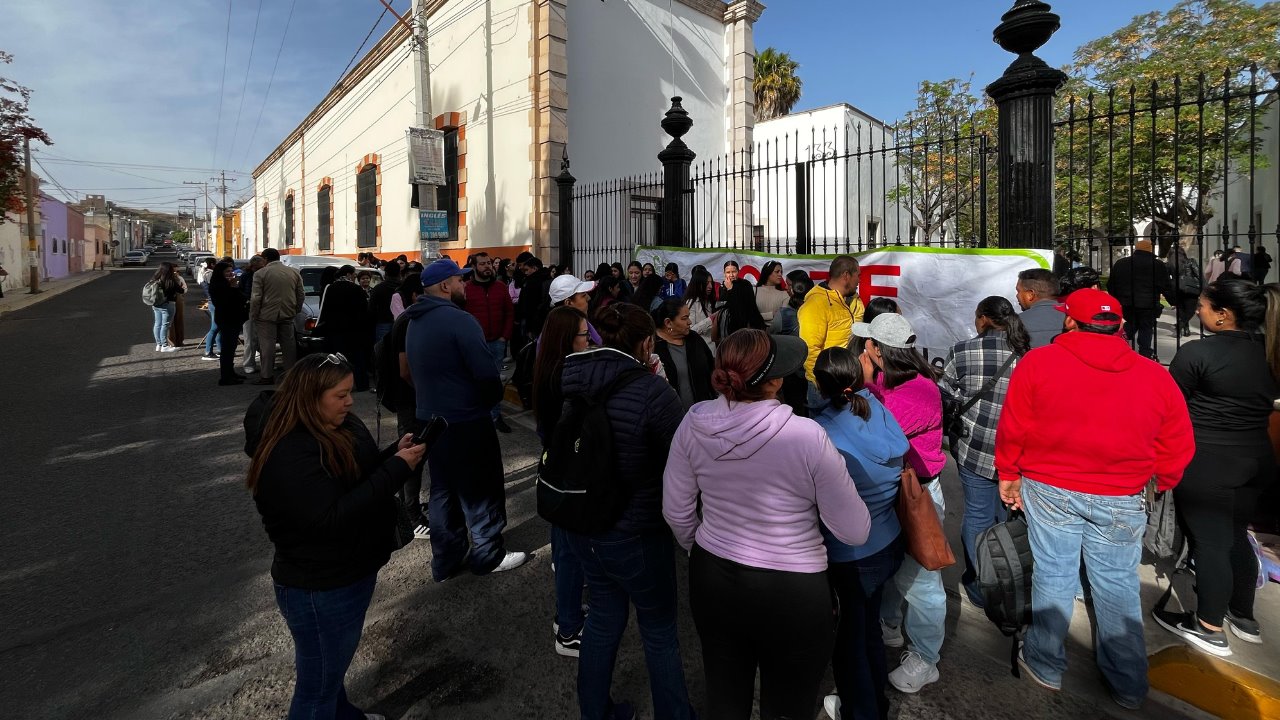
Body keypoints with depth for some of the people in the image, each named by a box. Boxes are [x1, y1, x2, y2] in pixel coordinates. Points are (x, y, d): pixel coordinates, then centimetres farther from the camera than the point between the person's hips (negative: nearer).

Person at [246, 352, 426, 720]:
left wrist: (395, 453, -12)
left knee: (334, 665, 32)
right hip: (319, 590, -9)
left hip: (349, 575, 9)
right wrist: (396, 469, -31)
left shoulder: (339, 426, -1)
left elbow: (361, 476, 7)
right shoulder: (290, 456, -29)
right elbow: (334, 518, -33)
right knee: (317, 687, 14)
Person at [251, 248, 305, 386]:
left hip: (267, 315, -4)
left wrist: (253, 315, -1)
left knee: (267, 345, -2)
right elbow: (301, 295, 10)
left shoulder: (261, 273, -7)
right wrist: (295, 310, 18)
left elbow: (256, 298, -10)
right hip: (287, 315, 5)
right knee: (289, 344, 10)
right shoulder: (294, 272, 8)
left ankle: (267, 376, -1)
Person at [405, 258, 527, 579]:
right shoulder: (459, 320, -20)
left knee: (443, 491, 18)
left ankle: (446, 560, 30)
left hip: (430, 418, 9)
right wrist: (493, 398, -3)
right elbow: (487, 373, -22)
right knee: (481, 491, 7)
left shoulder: (415, 323, 8)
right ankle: (489, 555, 21)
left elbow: (413, 372, 13)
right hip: (467, 421, -9)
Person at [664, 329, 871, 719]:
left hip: (712, 580, 4)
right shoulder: (806, 436, -25)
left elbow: (676, 511, -1)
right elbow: (855, 532, -14)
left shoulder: (694, 423, -13)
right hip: (793, 594, -4)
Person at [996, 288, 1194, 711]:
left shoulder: (1037, 363, -10)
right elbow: (1178, 449, 3)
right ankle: (1128, 684, 30)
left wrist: (1008, 475, 6)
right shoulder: (1156, 376, -2)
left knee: (1053, 576, 12)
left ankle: (1047, 666, 28)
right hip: (1121, 500, 2)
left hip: (1049, 490, -2)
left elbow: (1012, 428, -7)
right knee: (1118, 585, 15)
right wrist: (1158, 485, 20)